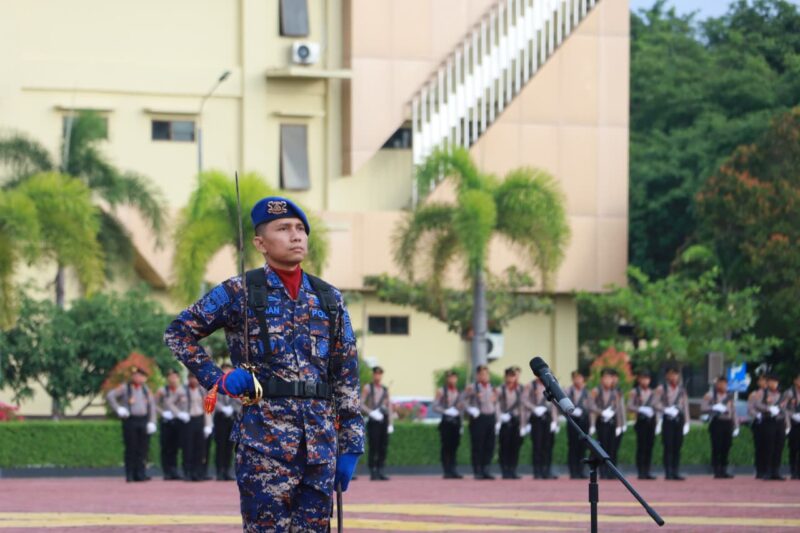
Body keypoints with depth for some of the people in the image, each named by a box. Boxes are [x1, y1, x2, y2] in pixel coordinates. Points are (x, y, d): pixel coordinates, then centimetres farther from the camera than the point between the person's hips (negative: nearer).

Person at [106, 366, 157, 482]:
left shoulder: (145, 389, 12)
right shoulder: (125, 388, 0)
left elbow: (152, 405, 10)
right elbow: (110, 395, -7)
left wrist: (152, 422, 1)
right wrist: (118, 409, -13)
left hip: (143, 421, 4)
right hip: (130, 420, -4)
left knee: (143, 449, 2)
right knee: (131, 449, -2)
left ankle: (141, 474, 7)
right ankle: (130, 475, 3)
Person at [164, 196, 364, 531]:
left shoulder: (329, 299, 13)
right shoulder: (239, 293, 1)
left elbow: (347, 376, 13)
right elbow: (178, 332, 8)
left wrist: (351, 445, 7)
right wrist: (218, 380, -4)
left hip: (321, 441, 4)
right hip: (264, 438, -4)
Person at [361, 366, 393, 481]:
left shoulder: (385, 389, 17)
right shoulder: (368, 388, 4)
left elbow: (389, 406, 16)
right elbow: (361, 404, -2)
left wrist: (390, 423, 8)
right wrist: (371, 413, -16)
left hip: (384, 420, 4)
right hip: (373, 421, -4)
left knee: (383, 447, 2)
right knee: (373, 447, -7)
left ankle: (380, 472, 6)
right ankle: (373, 472, -6)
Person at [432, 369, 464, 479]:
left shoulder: (460, 393, 12)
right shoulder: (441, 392, 0)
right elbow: (434, 407, -6)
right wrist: (445, 411, -17)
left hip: (456, 421, 4)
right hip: (446, 421, -4)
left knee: (454, 447, 2)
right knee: (446, 447, -4)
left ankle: (453, 471, 5)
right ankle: (447, 471, -2)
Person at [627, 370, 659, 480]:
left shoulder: (653, 393, 14)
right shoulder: (634, 392, 1)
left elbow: (656, 406, 15)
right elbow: (629, 407, -7)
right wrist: (641, 409, -20)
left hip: (651, 420, 4)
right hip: (641, 421, -4)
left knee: (649, 447, 3)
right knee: (641, 447, -5)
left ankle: (647, 472, 7)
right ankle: (641, 472, -3)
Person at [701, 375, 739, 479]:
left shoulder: (730, 396, 15)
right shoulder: (710, 395, 1)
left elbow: (733, 412, 17)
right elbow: (703, 409, -6)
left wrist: (736, 426, 12)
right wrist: (714, 408, -21)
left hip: (728, 423, 5)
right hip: (716, 423, -4)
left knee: (726, 447, 4)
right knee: (716, 448, -6)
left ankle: (724, 470, 10)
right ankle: (716, 471, -3)